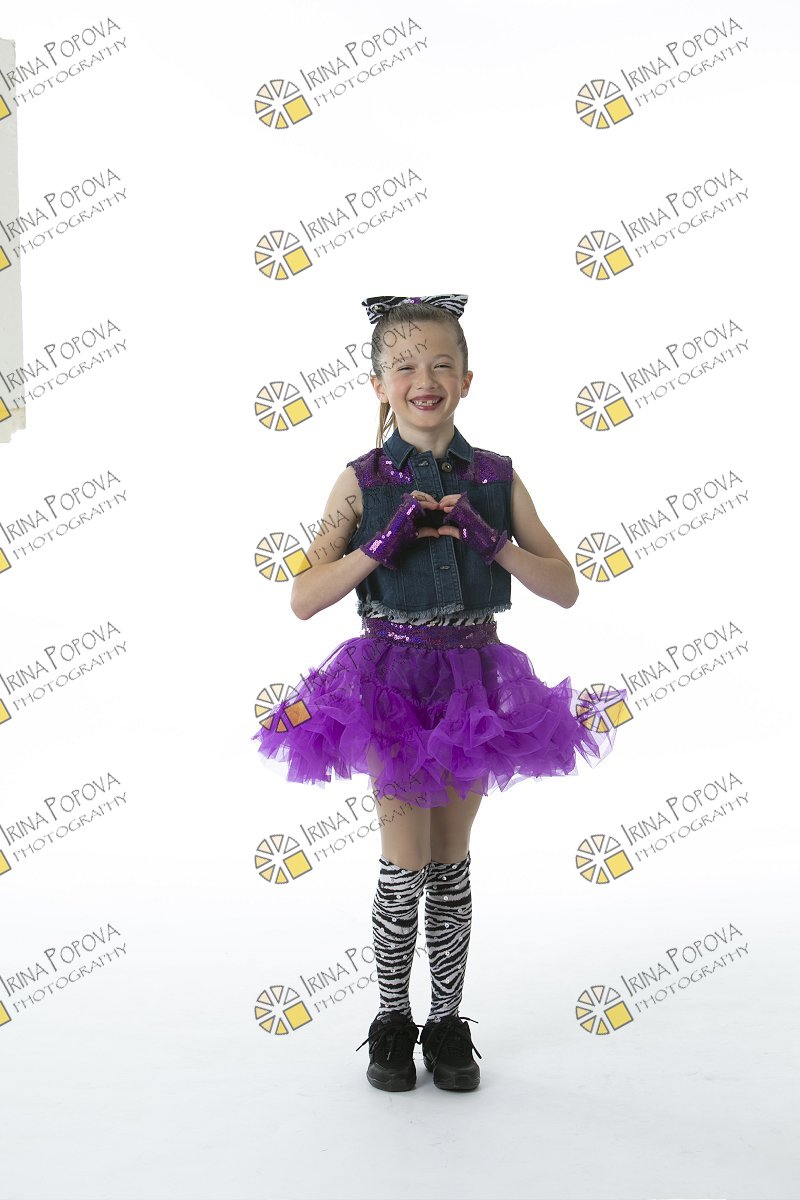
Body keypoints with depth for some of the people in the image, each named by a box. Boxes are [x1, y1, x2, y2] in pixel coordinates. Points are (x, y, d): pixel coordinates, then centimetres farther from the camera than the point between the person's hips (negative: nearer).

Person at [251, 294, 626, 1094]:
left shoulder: (496, 478, 0)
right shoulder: (363, 481, -4)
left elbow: (565, 589, -2)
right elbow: (304, 599, -8)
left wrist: (490, 539, -17)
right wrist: (386, 540, -20)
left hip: (473, 679, 2)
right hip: (391, 677, -2)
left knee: (452, 863, 10)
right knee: (405, 863, 0)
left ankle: (447, 1023, 24)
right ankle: (392, 1022, 20)